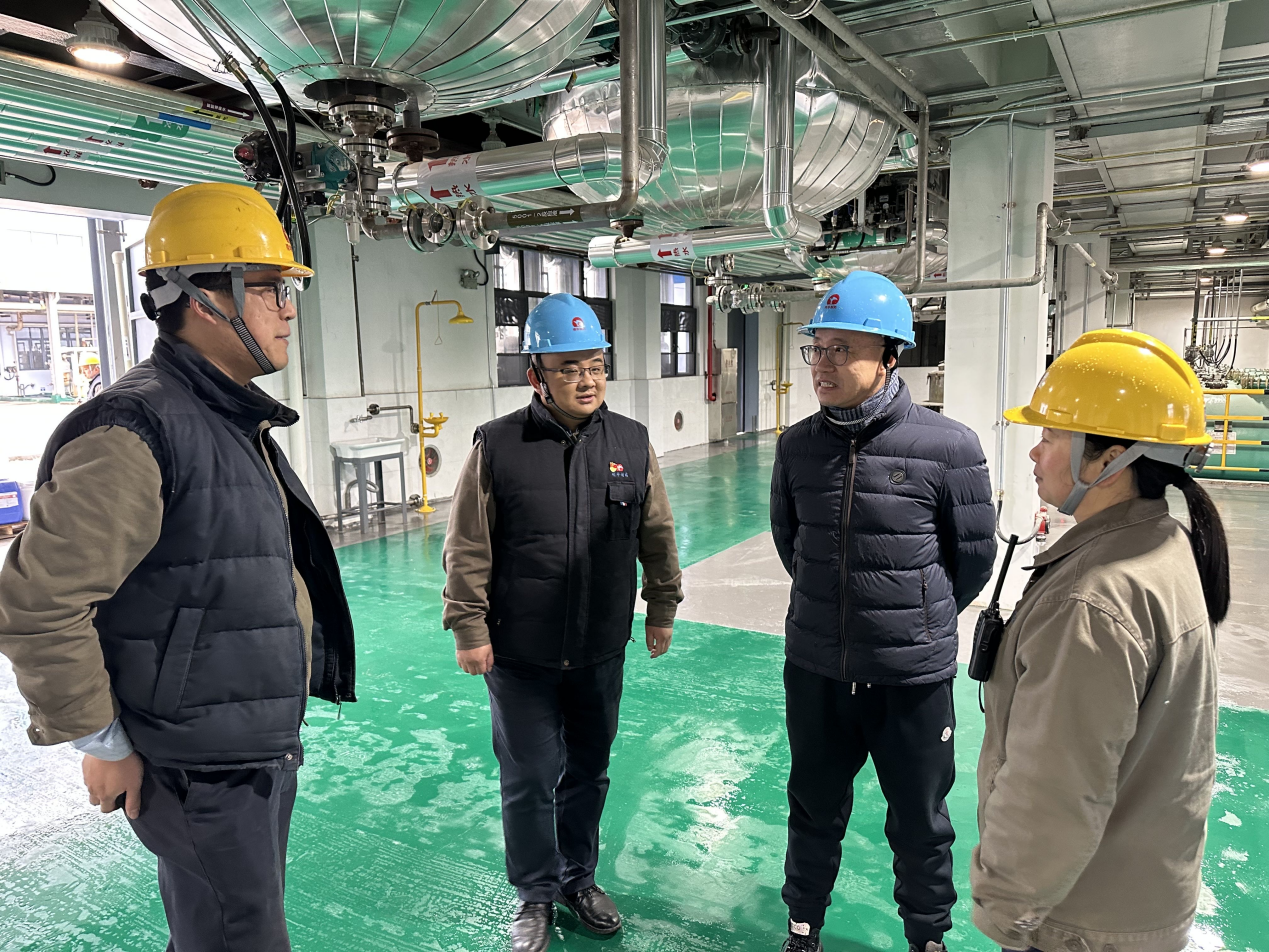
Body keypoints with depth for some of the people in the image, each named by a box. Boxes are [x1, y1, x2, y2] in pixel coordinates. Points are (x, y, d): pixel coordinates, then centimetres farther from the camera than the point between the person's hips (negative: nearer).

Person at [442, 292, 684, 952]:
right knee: (529, 780, 10)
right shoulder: (497, 446, -10)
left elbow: (657, 537, 8)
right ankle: (535, 896, 33)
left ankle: (580, 879, 42)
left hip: (601, 653, 3)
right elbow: (467, 549, -5)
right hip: (519, 656, -2)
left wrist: (662, 608, 12)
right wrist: (469, 630, -5)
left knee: (588, 772, 18)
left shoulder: (633, 443, -2)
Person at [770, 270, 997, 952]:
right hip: (814, 668, 3)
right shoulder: (797, 445, -5)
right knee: (815, 810, 22)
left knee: (919, 821, 19)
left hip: (913, 677, -2)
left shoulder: (947, 446, -15)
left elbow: (974, 556, -2)